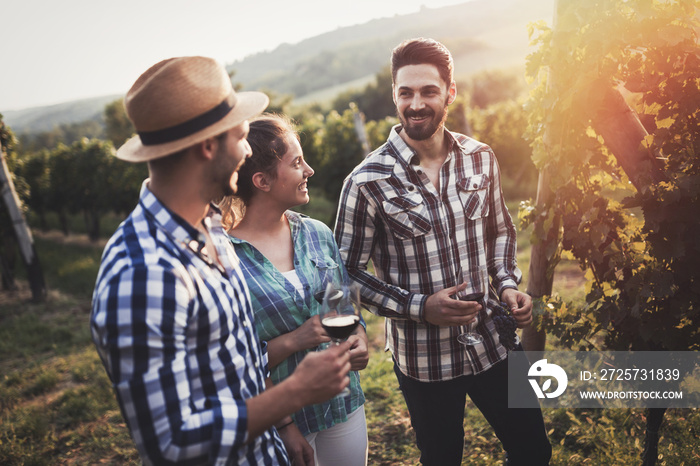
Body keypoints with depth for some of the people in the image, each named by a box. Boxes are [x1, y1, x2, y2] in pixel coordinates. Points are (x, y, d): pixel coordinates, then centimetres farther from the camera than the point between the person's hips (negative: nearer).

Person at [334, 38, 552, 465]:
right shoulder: (368, 182, -15)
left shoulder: (481, 158, -2)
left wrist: (507, 285, -3)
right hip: (424, 358, -3)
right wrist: (419, 307, -19)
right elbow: (349, 272, -10)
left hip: (490, 343, 4)